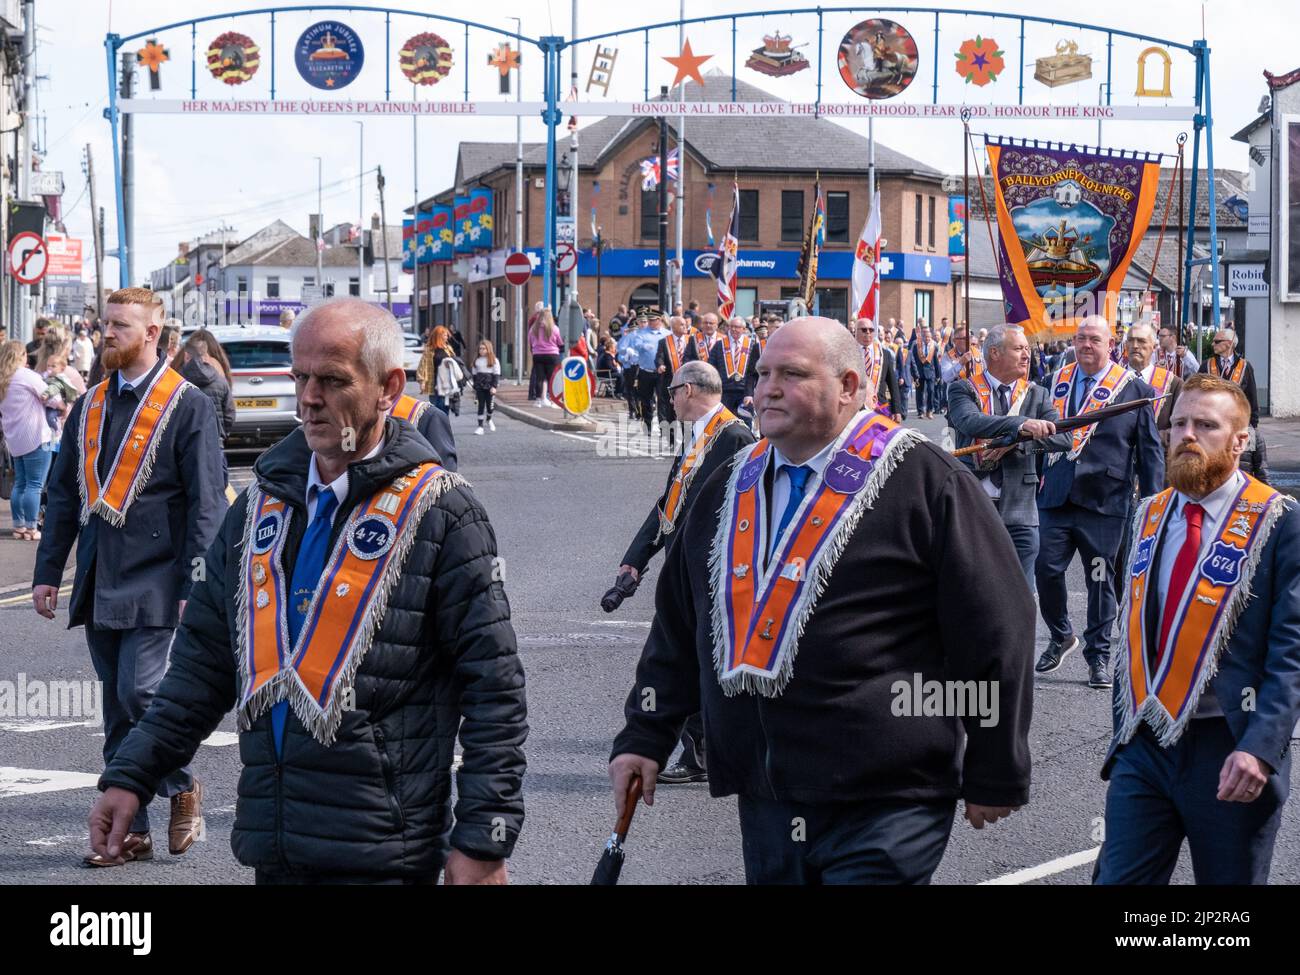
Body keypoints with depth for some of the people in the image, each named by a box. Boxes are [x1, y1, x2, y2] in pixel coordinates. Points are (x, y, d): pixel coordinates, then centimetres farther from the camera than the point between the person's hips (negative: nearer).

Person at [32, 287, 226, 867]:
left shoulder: (187, 407, -5)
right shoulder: (90, 407, 13)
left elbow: (206, 504, -9)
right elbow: (63, 494, 19)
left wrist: (196, 585, -14)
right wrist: (48, 572, 14)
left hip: (154, 581, -6)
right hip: (100, 581, 6)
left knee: (140, 693, -15)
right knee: (118, 711, 8)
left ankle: (182, 787, 10)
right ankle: (131, 832, 14)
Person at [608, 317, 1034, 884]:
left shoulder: (924, 481, -7)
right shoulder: (728, 490, 14)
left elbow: (997, 631, -7)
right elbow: (677, 629, 22)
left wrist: (996, 778, -5)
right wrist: (645, 738, 15)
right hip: (763, 801, 6)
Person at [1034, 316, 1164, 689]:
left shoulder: (1133, 390, 0)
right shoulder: (1058, 380, 10)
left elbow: (1150, 450, 1)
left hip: (1104, 501, -3)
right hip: (1055, 497, 3)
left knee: (1101, 579, 5)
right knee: (1046, 568, -3)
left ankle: (1098, 655, 17)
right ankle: (1061, 637, 21)